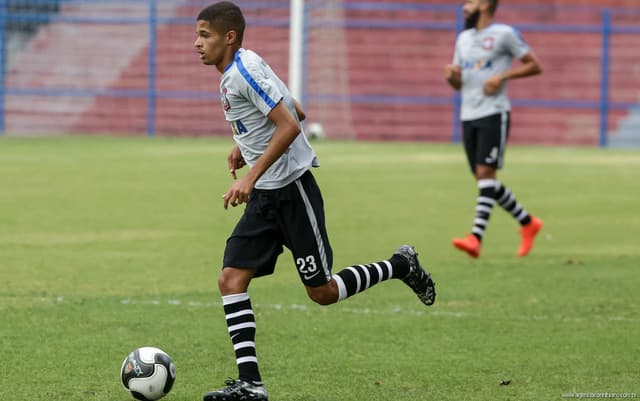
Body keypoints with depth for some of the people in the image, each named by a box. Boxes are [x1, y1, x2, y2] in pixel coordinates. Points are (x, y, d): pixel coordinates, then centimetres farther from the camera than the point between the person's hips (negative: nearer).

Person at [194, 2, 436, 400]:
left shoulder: (245, 70, -18)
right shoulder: (233, 73, 12)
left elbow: (289, 126, -25)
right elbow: (295, 112, 22)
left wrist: (250, 178, -27)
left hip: (292, 190, -9)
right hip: (264, 198, 9)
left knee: (322, 292, 0)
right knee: (231, 279, -5)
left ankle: (401, 266, 21)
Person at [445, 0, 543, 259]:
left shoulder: (504, 34, -3)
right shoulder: (464, 38, 18)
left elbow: (534, 66, -2)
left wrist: (503, 76, -14)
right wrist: (451, 76, -1)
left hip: (494, 114, -8)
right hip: (468, 117, 8)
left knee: (485, 173, -17)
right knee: (483, 179, 8)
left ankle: (476, 238, -26)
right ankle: (527, 223, 24)